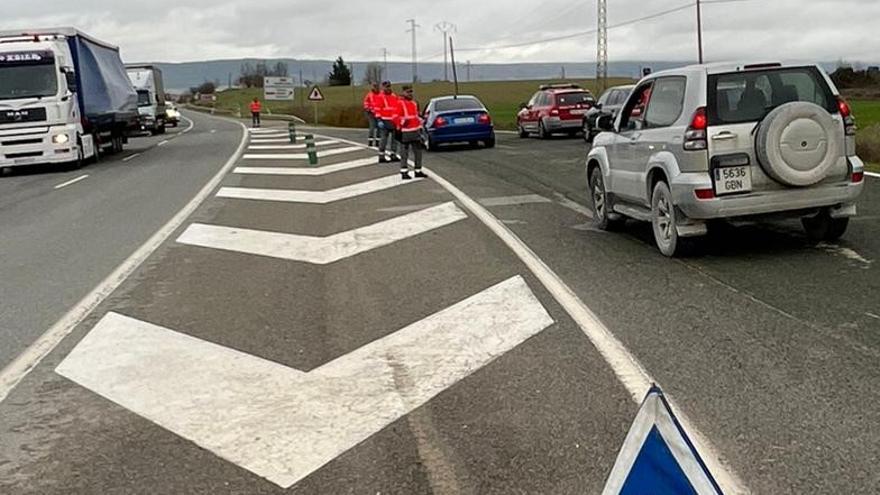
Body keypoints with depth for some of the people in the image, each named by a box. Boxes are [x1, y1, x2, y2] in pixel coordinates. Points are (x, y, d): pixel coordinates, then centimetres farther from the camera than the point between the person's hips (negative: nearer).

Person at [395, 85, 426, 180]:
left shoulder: (414, 103, 16)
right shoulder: (400, 103, -7)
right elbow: (398, 117, -12)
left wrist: (420, 126, 21)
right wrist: (399, 129, -15)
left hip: (416, 131, 7)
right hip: (405, 132, -7)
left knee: (418, 152, 10)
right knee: (404, 153, -3)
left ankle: (418, 171, 20)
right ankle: (404, 172, 0)